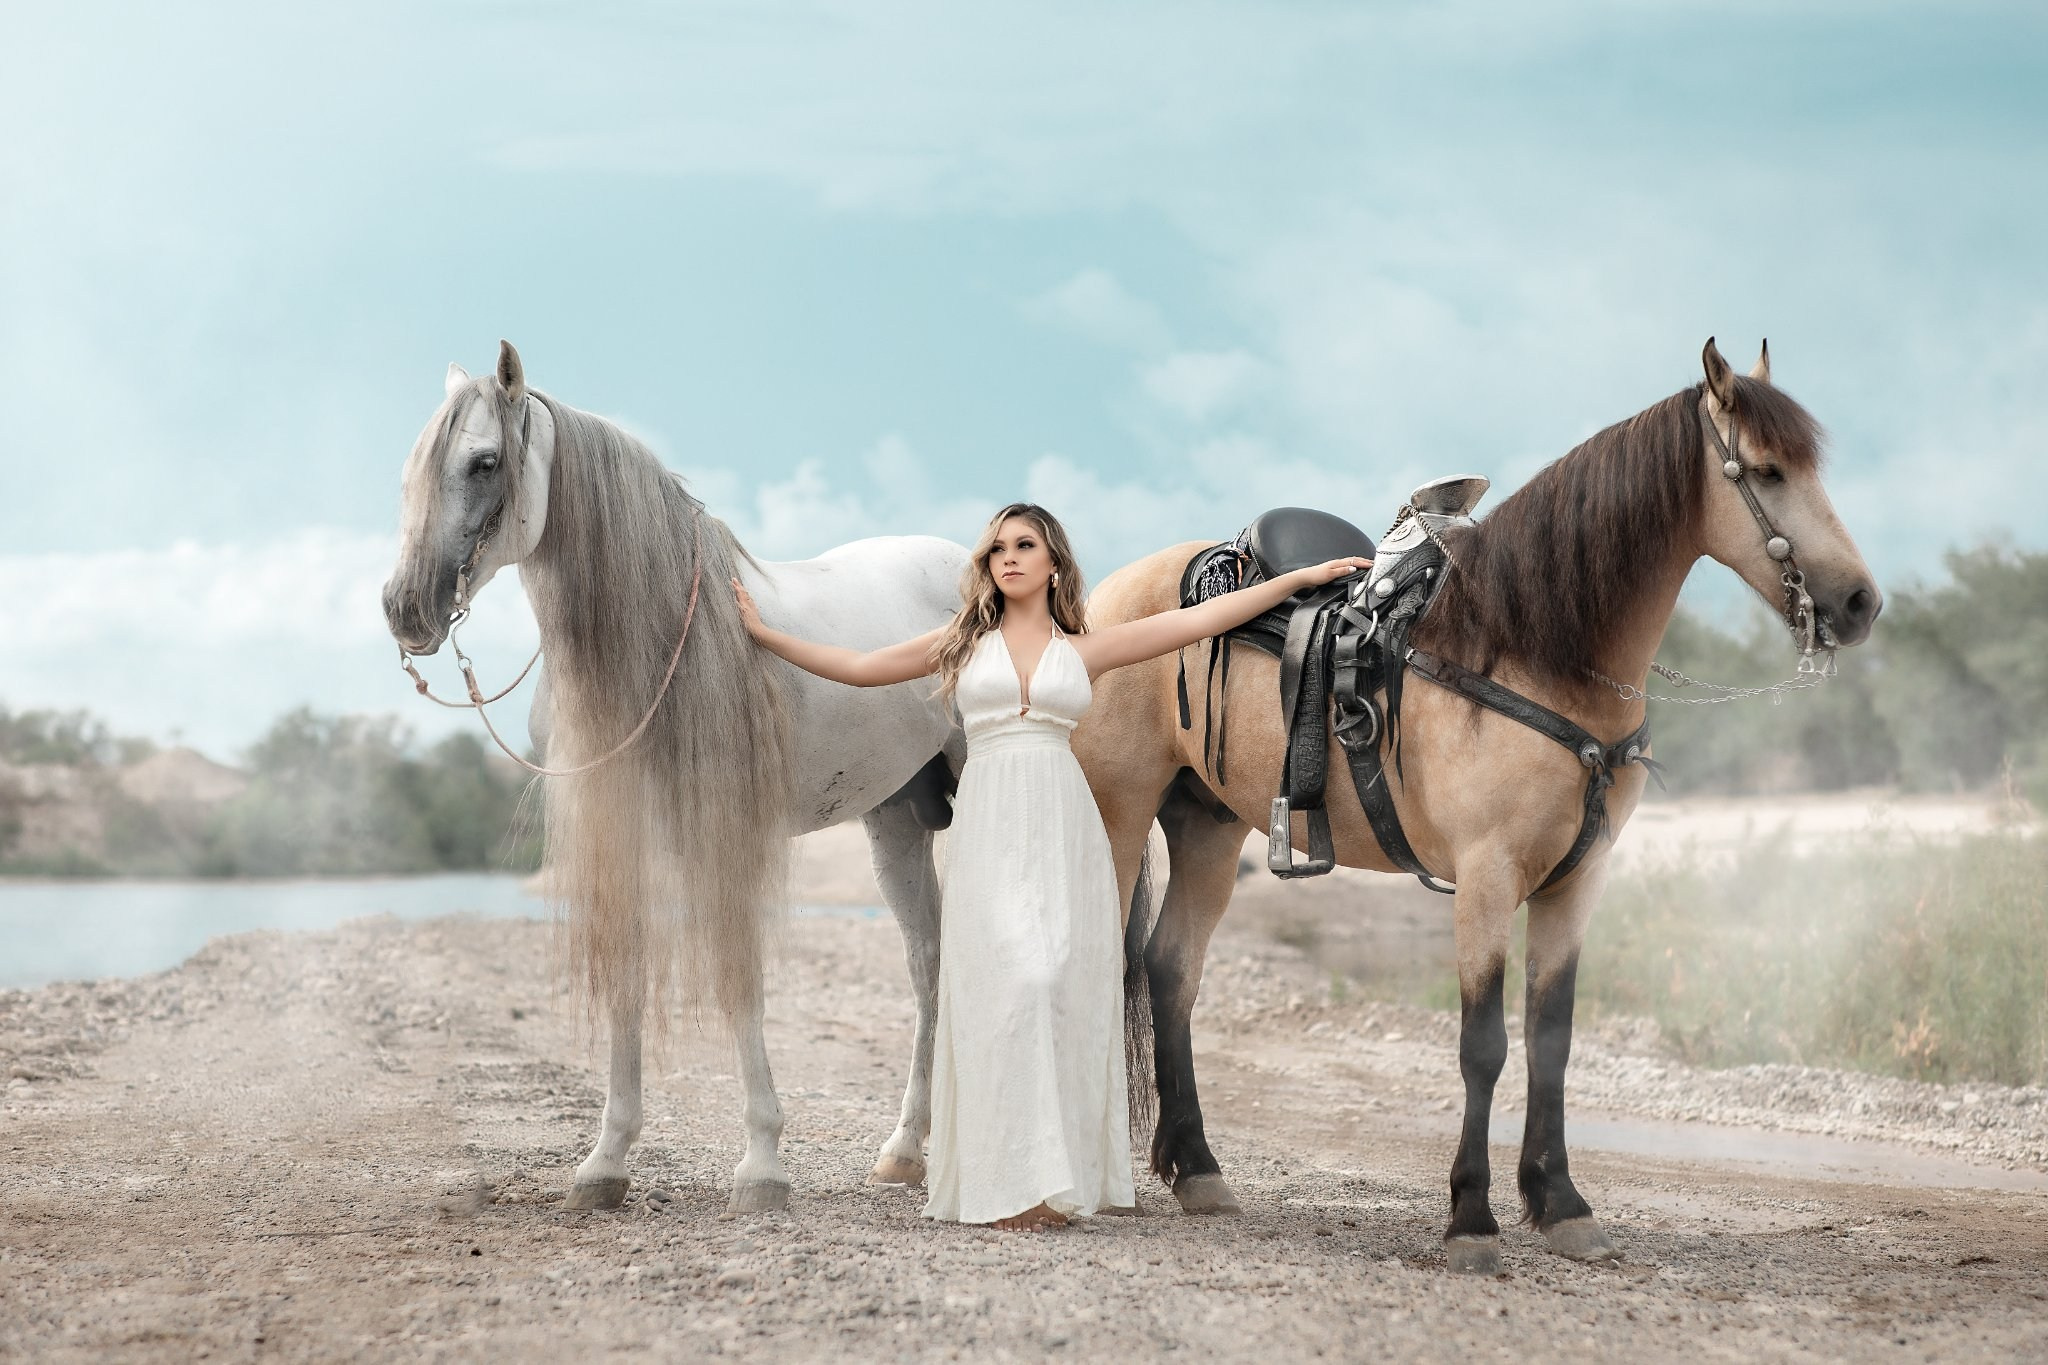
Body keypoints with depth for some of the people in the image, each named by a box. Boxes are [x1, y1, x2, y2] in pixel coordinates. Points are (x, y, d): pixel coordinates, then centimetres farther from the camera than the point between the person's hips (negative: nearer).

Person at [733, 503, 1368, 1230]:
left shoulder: (1084, 649, 11)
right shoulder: (964, 644, 13)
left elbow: (1201, 619, 10)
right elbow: (857, 667, 17)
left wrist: (1300, 579, 8)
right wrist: (766, 634, 15)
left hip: (1065, 825, 1)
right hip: (990, 827, -1)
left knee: (1065, 986, -5)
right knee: (1011, 981, -13)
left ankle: (1065, 1174, 1)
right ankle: (1013, 1180, -14)